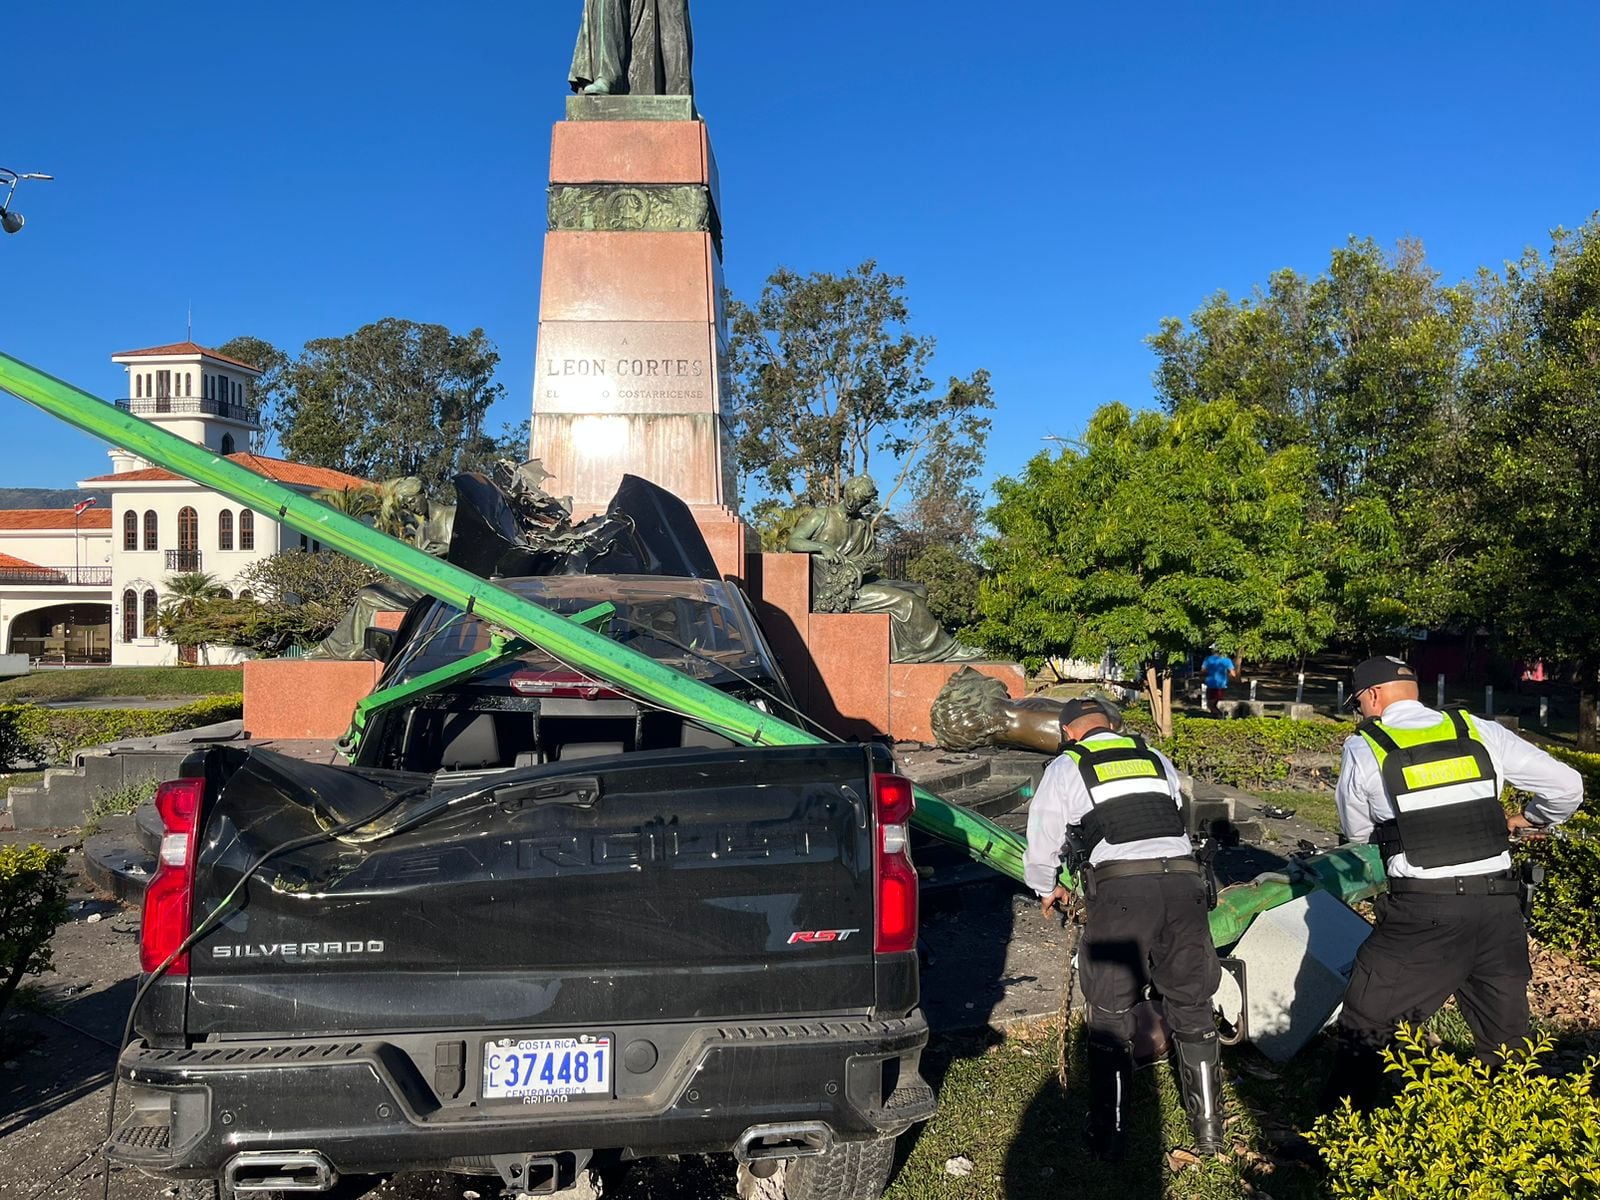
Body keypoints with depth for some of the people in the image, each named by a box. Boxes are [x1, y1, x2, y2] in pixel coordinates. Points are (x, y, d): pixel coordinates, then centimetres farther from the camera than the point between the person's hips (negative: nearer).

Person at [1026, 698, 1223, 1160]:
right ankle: (1208, 1129, 28)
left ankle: (1109, 1135, 19)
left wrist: (1048, 890, 37)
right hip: (1184, 880, 4)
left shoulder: (1066, 767, 13)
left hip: (1119, 887, -3)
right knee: (1193, 1010, 17)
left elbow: (1040, 848, 17)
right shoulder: (1157, 759, 23)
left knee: (1110, 1017, 10)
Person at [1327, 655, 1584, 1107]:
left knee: (1363, 1027, 9)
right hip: (1500, 905, 4)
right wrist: (1529, 818, 30)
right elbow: (1567, 786, 11)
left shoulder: (1364, 749, -1)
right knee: (1507, 1039, 19)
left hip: (1422, 912, -4)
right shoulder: (1482, 733, 7)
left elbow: (1357, 831, 10)